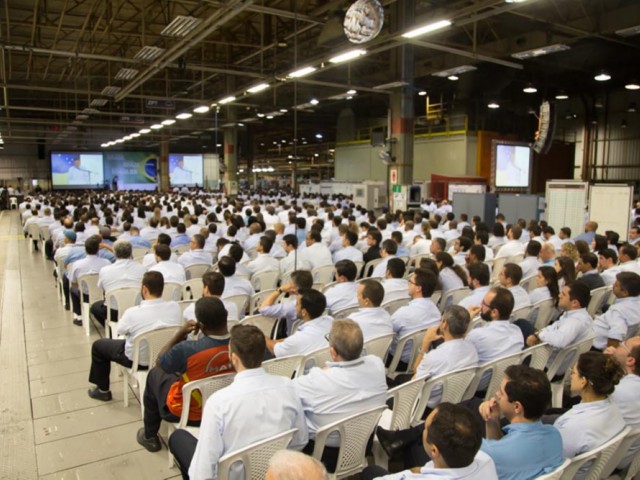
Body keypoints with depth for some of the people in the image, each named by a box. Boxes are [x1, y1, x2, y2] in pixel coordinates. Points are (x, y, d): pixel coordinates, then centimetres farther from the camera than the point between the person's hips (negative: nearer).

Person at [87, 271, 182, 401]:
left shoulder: (133, 312, -30)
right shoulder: (175, 307, -21)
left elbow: (120, 330, -8)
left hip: (138, 359, -4)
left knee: (98, 345, 21)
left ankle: (103, 390, 33)